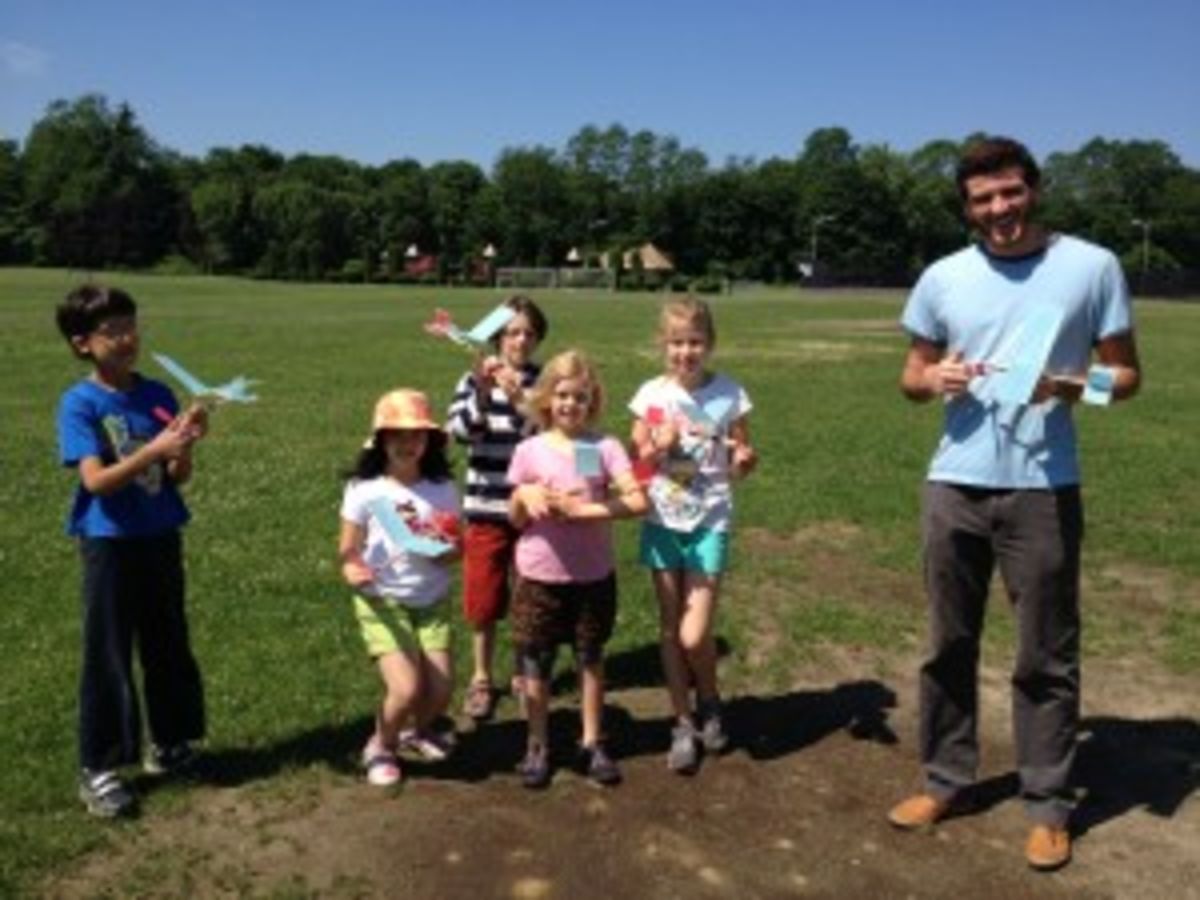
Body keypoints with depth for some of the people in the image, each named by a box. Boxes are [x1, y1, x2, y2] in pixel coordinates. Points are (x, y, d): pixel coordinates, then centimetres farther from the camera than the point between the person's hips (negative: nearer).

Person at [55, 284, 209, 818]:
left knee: (168, 645, 14)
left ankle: (169, 742, 32)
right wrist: (154, 449, -30)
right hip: (109, 544, -4)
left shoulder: (158, 396, 1)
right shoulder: (79, 404, -11)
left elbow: (178, 477, 0)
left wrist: (185, 445, -20)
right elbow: (97, 480, -19)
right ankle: (97, 768, 15)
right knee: (108, 655, 3)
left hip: (161, 538, 4)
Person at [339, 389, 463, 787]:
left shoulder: (443, 489, -3)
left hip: (432, 602, 3)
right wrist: (352, 570, -29)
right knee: (406, 688, -14)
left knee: (441, 689, -2)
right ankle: (380, 746, 20)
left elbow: (458, 545, 3)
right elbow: (348, 550, -7)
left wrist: (447, 552, -20)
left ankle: (419, 731, 35)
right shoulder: (364, 490, -10)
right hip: (382, 603, -3)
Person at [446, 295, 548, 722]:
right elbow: (459, 431, -12)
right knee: (483, 596, 9)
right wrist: (483, 394, -25)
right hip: (486, 505, 0)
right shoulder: (474, 379, -1)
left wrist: (519, 400, -24)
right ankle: (481, 678, 26)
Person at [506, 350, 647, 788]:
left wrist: (582, 509, -21)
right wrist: (523, 495, -20)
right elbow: (516, 520, 2)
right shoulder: (529, 451, -3)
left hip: (593, 576, 0)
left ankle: (592, 744, 29)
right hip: (539, 576, 1)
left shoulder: (606, 447, -6)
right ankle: (537, 746, 27)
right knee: (535, 664, 9)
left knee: (591, 660, 13)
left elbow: (637, 502, -17)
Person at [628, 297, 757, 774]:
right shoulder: (651, 394, -1)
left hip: (709, 522, -2)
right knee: (670, 630, 9)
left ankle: (709, 702, 26)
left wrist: (745, 460, -22)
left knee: (695, 635, -6)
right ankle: (684, 725, 25)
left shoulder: (729, 393, -6)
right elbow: (634, 464, 4)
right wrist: (657, 446, -16)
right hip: (662, 522, 2)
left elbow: (739, 464, 1)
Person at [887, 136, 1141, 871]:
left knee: (1046, 655, 7)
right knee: (950, 644, 13)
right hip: (954, 487, 3)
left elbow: (1126, 374, 2)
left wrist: (1077, 386, -19)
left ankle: (1049, 804, 22)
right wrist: (934, 379, -10)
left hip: (1043, 491, -3)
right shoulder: (943, 278, 6)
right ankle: (947, 780, 28)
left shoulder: (1092, 267, -2)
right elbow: (911, 377, 14)